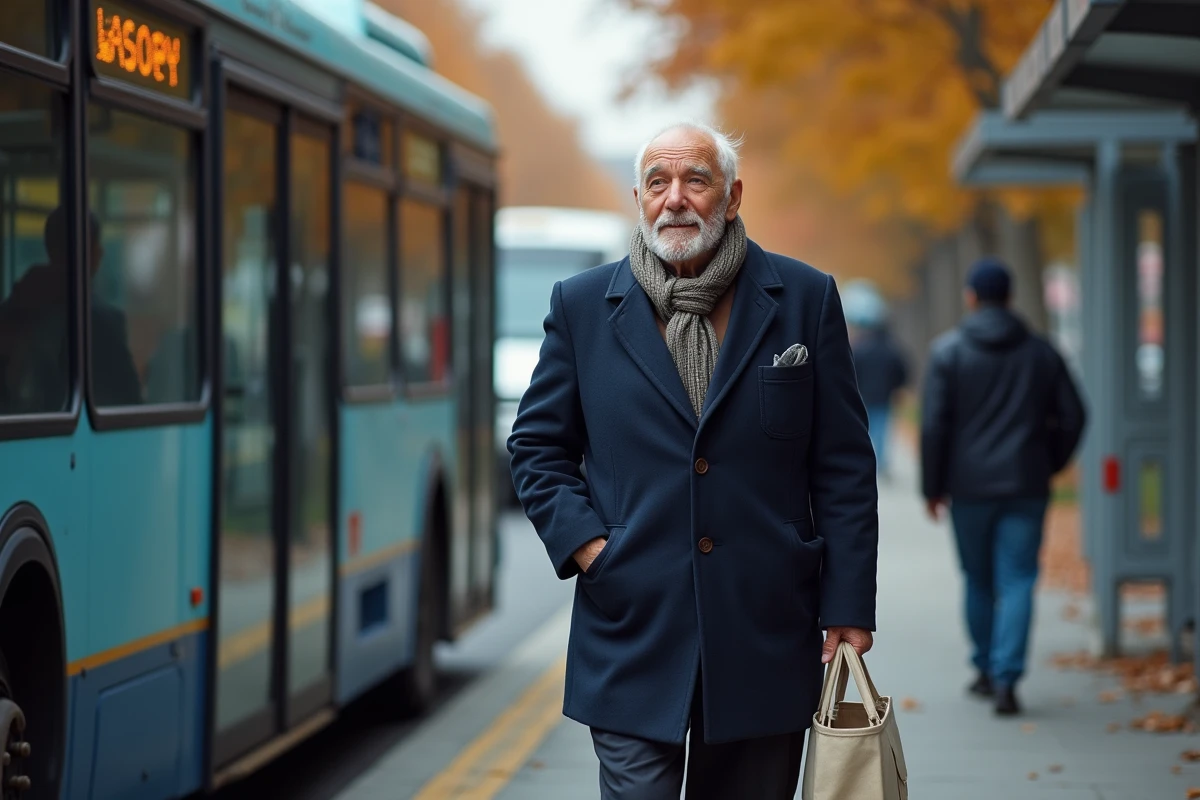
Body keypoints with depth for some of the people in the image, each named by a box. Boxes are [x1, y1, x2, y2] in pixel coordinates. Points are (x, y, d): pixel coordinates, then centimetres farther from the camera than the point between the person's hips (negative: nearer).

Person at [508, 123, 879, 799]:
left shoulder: (804, 299, 3)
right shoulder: (583, 305, 5)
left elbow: (845, 466, 4)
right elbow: (537, 446, 11)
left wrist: (849, 606, -1)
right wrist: (583, 542, -5)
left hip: (766, 640, 1)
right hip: (633, 635, 0)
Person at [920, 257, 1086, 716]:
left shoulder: (948, 350, -3)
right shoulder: (1040, 351, 5)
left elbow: (934, 424, -7)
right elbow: (1072, 416, 5)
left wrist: (933, 486, 0)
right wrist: (1049, 465, 18)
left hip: (970, 487, -1)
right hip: (1026, 487, 1)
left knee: (979, 580, 14)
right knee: (1017, 580, -2)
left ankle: (987, 671, 25)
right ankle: (1005, 677, -14)